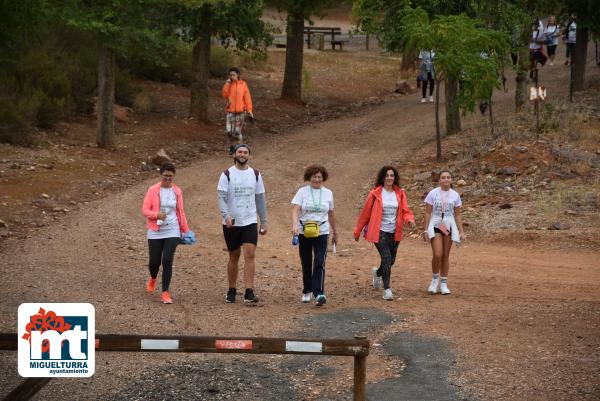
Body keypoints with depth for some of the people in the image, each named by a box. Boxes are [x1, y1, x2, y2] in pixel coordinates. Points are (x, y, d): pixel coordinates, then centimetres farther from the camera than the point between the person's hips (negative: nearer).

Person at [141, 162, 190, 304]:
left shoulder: (177, 191, 5)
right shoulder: (153, 190, -3)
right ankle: (153, 279, 40)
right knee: (154, 261, 5)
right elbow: (145, 210, -4)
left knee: (167, 261, -9)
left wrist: (185, 230, 15)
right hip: (155, 232, -1)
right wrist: (157, 214, -22)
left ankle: (165, 292, -3)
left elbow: (181, 212, 13)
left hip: (172, 231, 1)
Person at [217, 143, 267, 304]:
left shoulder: (255, 174, 7)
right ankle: (231, 291, 20)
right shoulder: (227, 174, -2)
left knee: (250, 255, -12)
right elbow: (221, 197, -10)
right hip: (231, 223, -1)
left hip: (250, 222, 1)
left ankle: (249, 292, -16)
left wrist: (264, 222, 10)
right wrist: (226, 215, -26)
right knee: (234, 257, 7)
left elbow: (260, 199, 12)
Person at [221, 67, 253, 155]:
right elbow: (224, 95, -5)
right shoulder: (228, 84, 5)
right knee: (229, 130, -5)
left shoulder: (243, 84, -2)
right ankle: (232, 145, 19)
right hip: (230, 111, 2)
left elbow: (247, 98, -1)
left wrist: (249, 110, -6)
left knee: (238, 131, 1)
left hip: (240, 111, -2)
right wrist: (226, 85, -14)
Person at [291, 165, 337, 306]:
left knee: (319, 263, -13)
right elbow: (295, 210, -12)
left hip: (322, 232, 0)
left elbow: (331, 214, 17)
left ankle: (319, 293, -19)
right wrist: (295, 225, -29)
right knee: (306, 264, 10)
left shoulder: (328, 193, 8)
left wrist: (335, 232, 23)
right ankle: (307, 291, 26)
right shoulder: (302, 192, -1)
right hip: (304, 233, 0)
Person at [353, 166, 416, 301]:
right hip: (380, 232, -4)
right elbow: (366, 212, 1)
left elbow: (405, 211, 2)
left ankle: (377, 273, 47)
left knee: (391, 260, 14)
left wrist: (410, 219, -21)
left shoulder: (400, 193, 4)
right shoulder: (375, 194, -5)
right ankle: (387, 289, -9)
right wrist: (357, 231, 5)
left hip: (394, 233, 4)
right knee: (386, 258, -15)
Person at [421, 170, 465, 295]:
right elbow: (427, 212, -3)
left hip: (448, 226, 3)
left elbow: (458, 214, 8)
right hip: (435, 225, -3)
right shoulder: (433, 193, -4)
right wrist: (425, 230, -8)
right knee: (437, 255, -15)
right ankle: (435, 278, 9)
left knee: (445, 256, 6)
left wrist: (461, 231, 4)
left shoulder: (455, 195, 4)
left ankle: (443, 283, 15)